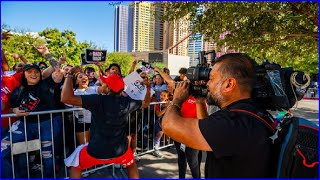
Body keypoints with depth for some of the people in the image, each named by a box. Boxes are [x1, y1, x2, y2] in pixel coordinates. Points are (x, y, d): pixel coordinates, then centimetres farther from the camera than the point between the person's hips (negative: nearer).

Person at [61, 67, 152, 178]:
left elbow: (66, 98, -24)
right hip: (120, 150, 3)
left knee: (75, 167, 27)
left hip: (96, 151, -3)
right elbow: (145, 103, 11)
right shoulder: (127, 102, -8)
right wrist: (148, 87, 22)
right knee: (132, 166, 34)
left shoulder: (98, 100, -20)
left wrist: (70, 74, -13)